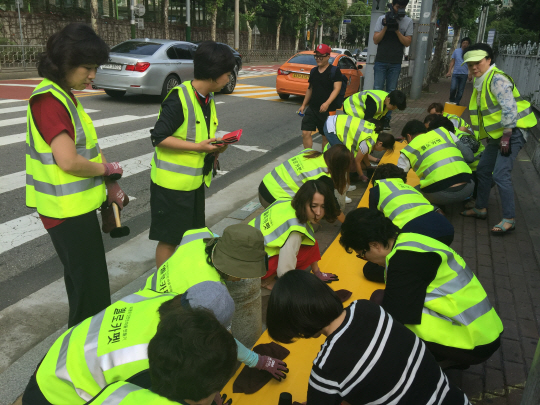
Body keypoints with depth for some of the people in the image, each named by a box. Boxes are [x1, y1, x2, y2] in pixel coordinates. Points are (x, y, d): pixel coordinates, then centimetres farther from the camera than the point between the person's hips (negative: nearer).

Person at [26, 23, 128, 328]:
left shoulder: (66, 97, 11)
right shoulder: (48, 100, -20)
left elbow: (90, 144, 14)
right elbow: (68, 161, -27)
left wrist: (111, 185, 8)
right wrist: (109, 169, -10)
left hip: (79, 205, 10)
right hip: (67, 210, -10)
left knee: (85, 280, 23)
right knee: (88, 284, 2)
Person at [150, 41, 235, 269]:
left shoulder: (208, 98, 7)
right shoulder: (179, 99, -20)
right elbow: (159, 137, -21)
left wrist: (214, 145, -2)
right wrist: (198, 147, -23)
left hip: (196, 181, 8)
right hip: (172, 184, -8)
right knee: (169, 239, 5)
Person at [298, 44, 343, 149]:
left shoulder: (335, 71, -6)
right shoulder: (313, 71, 12)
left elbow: (336, 89, -15)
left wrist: (327, 103, -29)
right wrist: (304, 104, 19)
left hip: (327, 109, -5)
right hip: (312, 108, 5)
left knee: (326, 136, 6)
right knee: (305, 132, -5)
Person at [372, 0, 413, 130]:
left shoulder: (408, 21, 3)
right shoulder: (382, 19, 3)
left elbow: (407, 42, -1)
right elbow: (375, 40, -1)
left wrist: (396, 30, -13)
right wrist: (386, 26, -13)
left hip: (396, 63, 0)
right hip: (380, 61, 0)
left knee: (391, 91, 1)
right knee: (377, 89, -4)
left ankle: (386, 119, 4)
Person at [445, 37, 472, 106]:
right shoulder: (456, 51, 5)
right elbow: (452, 61, 6)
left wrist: (470, 74, -4)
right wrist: (449, 71, -2)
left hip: (464, 74, 0)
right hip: (455, 73, 0)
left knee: (460, 90, 3)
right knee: (453, 88, -12)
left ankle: (456, 103, 13)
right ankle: (451, 101, 11)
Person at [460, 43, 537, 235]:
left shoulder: (497, 79, -16)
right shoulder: (481, 82, 14)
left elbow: (509, 108, -23)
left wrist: (506, 136, -25)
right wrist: (474, 132, 21)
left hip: (512, 132, -10)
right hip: (497, 135, 10)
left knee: (501, 175, -15)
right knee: (483, 170, 15)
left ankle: (509, 219, -7)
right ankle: (480, 208, 29)